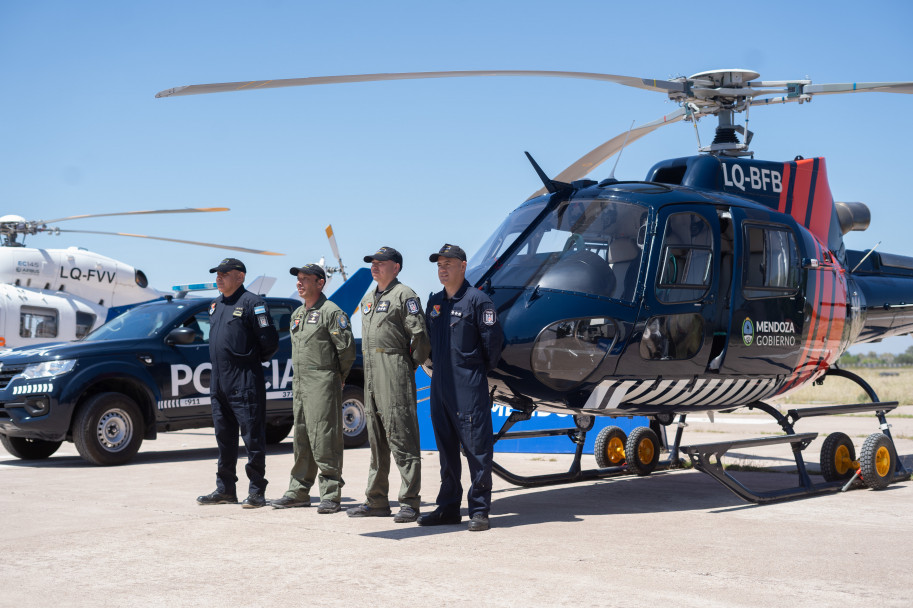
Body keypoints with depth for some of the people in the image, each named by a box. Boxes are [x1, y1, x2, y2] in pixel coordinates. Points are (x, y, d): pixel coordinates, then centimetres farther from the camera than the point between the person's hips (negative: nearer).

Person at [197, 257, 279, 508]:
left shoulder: (252, 303, -9)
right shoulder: (216, 306, 17)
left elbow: (270, 341, -12)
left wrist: (253, 359, 0)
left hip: (245, 383, -8)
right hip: (218, 382, 8)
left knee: (252, 438, -3)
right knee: (224, 438, 13)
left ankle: (256, 492, 1)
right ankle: (225, 489, 20)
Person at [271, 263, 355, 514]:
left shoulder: (331, 312, -9)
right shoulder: (297, 314, 18)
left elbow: (347, 348, -11)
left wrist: (338, 375, -1)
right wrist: (298, 375, 18)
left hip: (323, 384, -8)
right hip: (299, 384, 9)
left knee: (324, 439, -9)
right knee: (302, 439, 12)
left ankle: (331, 494, -5)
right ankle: (299, 491, 19)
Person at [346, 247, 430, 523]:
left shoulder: (404, 295, -7)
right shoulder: (368, 300, 20)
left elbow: (421, 335, -13)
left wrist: (410, 365, -6)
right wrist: (371, 367, 18)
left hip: (395, 373, -9)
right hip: (371, 376, 9)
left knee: (401, 437, -9)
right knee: (376, 440, 12)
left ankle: (409, 502, -7)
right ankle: (376, 500, 18)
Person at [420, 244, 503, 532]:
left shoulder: (477, 300, -8)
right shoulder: (434, 302, 14)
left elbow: (493, 339, -9)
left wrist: (483, 369, 0)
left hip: (469, 384, -7)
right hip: (440, 383, 7)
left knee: (476, 446, -5)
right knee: (446, 447, 11)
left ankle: (479, 510, -1)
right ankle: (448, 507, 18)